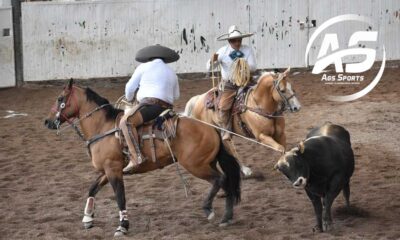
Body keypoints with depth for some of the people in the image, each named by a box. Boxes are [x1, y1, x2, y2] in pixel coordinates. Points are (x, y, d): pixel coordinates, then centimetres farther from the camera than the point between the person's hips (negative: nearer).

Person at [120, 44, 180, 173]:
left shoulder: (144, 67, 6)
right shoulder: (171, 72, 24)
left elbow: (130, 87, 9)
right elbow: (176, 96, 29)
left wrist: (129, 99, 29)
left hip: (151, 103, -9)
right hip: (167, 107, 9)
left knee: (126, 121, -23)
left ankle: (136, 157, -42)